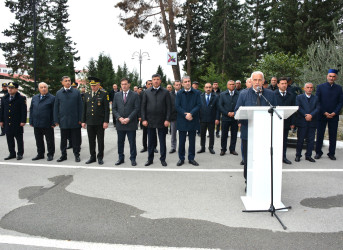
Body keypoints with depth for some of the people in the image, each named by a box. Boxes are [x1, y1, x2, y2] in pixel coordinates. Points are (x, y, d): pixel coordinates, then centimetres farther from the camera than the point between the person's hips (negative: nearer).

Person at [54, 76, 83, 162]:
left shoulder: (76, 92, 3)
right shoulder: (58, 93, 7)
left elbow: (80, 106, 2)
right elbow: (56, 107, 8)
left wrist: (80, 119, -4)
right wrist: (56, 120, 2)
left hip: (75, 120, -1)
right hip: (63, 121, 2)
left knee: (76, 139, 4)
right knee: (63, 139, 10)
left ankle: (77, 155, 17)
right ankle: (63, 155, 23)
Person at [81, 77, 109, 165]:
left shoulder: (104, 94, -3)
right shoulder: (87, 94, 11)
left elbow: (107, 109, -6)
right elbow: (84, 109, 13)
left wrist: (106, 121, -11)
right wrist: (83, 121, 9)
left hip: (100, 122, -4)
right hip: (89, 122, 4)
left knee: (100, 141, 5)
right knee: (91, 141, 10)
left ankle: (100, 157, 16)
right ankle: (92, 157, 21)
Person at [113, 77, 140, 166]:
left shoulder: (135, 95, 0)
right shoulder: (117, 95, 10)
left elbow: (137, 108, -6)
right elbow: (114, 108, 8)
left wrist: (129, 118, -14)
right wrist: (119, 118, -7)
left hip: (131, 123, -3)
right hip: (120, 123, 3)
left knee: (132, 142, 3)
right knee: (120, 142, 10)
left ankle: (133, 159, 14)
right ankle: (121, 158, 22)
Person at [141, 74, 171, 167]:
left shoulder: (165, 92, 1)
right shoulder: (147, 92, 6)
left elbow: (169, 107, -1)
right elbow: (143, 107, 6)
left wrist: (167, 120, -8)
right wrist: (144, 119, -2)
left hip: (162, 121, -1)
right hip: (150, 121, 2)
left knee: (162, 141, 7)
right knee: (150, 141, 9)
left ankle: (163, 159, 18)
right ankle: (150, 159, 20)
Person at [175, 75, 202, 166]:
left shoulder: (196, 93, 3)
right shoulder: (179, 93, 4)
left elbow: (199, 105, -4)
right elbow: (177, 106, -3)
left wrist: (191, 114, -17)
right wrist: (185, 114, -14)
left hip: (193, 120, 0)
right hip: (182, 120, 0)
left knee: (192, 141, 7)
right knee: (181, 141, 5)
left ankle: (191, 158, 18)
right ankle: (181, 158, 15)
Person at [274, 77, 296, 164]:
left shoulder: (291, 96, 10)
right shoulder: (273, 94, -1)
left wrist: (293, 123, 4)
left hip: (286, 122, 3)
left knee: (284, 140, 11)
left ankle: (284, 157, 20)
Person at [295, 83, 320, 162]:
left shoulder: (316, 98, 13)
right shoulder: (299, 97, 6)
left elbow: (318, 108, 1)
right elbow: (298, 108, -6)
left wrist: (311, 115, -16)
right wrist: (305, 115, -16)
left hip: (312, 122, 3)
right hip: (302, 121, -2)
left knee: (311, 140, 4)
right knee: (300, 139, 2)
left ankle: (308, 155, 14)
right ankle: (298, 155, 12)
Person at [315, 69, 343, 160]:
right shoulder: (320, 87, 1)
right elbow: (317, 101, -2)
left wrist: (334, 113, -9)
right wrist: (324, 113, -9)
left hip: (334, 116, 1)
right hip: (322, 115, -1)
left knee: (333, 136, 6)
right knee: (320, 135, 5)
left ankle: (331, 153, 17)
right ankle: (318, 152, 16)